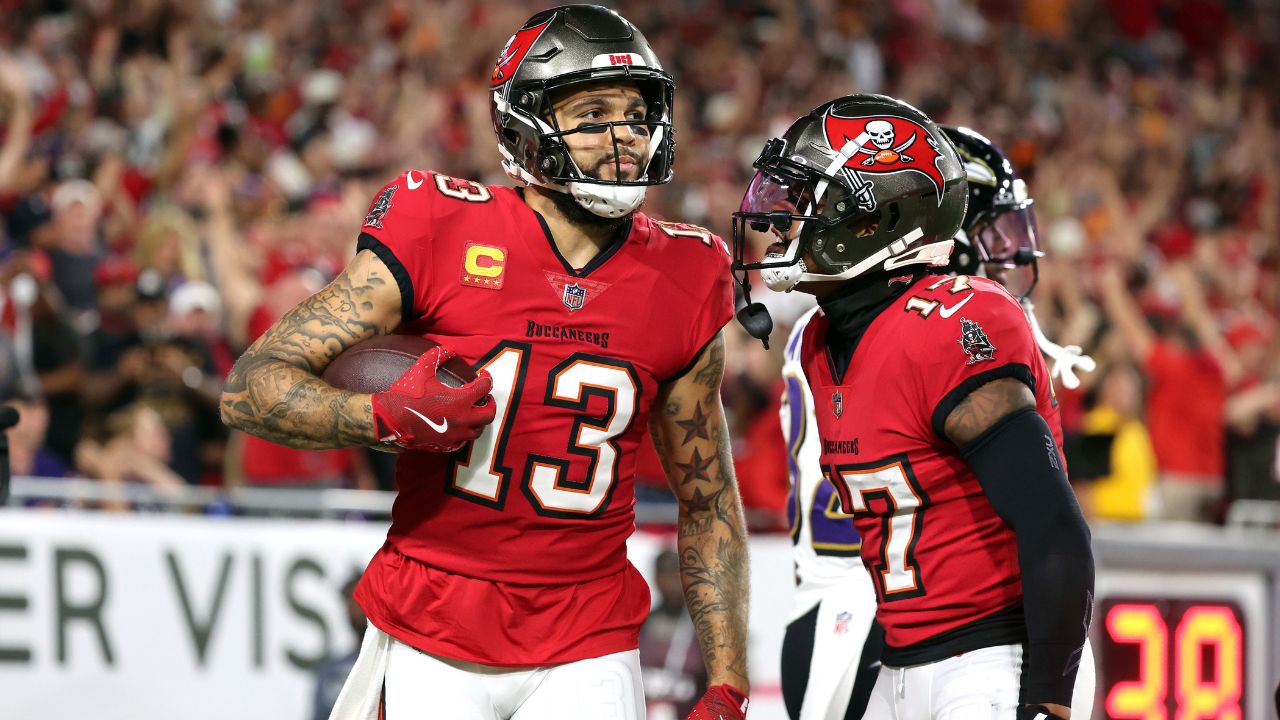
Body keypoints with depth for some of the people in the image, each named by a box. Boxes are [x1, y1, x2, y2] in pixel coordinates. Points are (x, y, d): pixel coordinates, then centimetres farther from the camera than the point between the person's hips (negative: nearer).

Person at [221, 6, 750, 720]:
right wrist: (388, 418, -25)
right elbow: (251, 389, -7)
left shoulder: (683, 283, 2)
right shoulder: (439, 237, -8)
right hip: (431, 640, -2)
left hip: (586, 653, 2)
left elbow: (710, 505, 12)